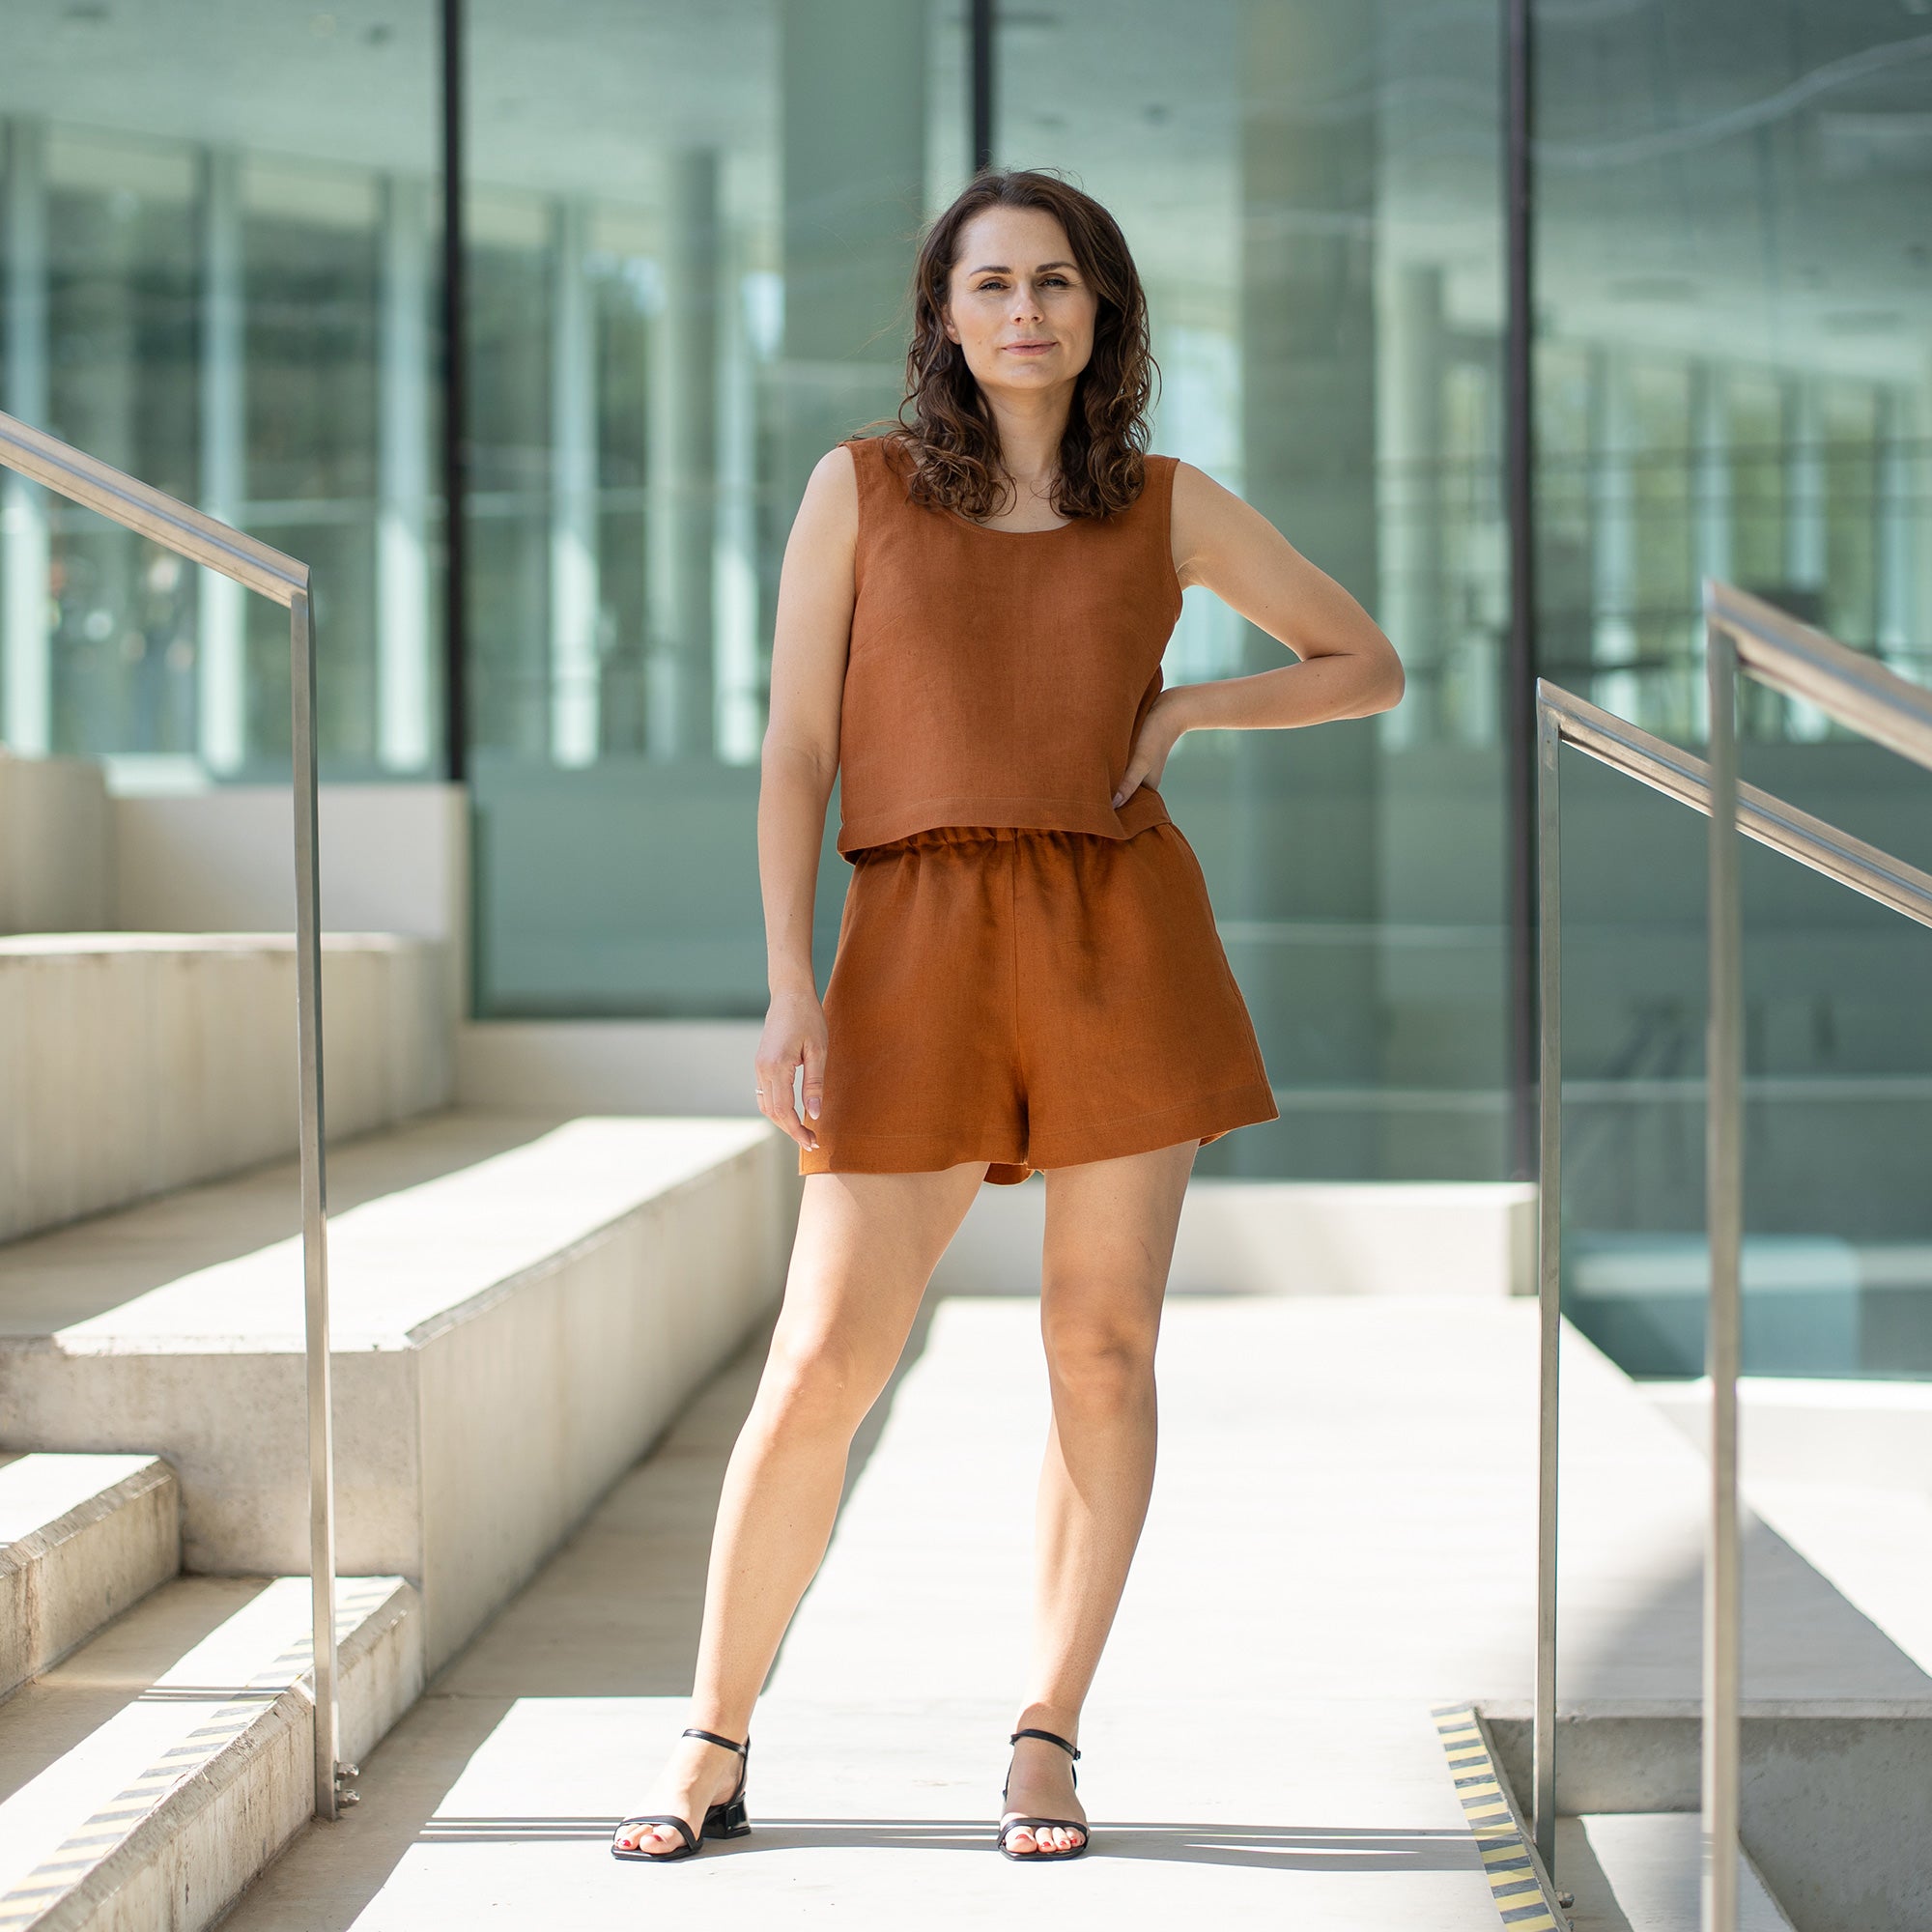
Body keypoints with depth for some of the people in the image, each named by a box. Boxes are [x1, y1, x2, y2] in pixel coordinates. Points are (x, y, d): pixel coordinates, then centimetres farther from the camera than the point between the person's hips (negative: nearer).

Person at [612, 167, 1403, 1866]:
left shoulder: (1170, 507, 10)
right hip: (921, 944, -1)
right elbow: (795, 752, 3)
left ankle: (1049, 1740, 13)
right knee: (824, 1361, -4)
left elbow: (1369, 664, 18)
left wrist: (1190, 709, 2)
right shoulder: (861, 488, 7)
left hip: (1126, 933, 1)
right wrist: (789, 988, -6)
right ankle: (714, 1746, 8)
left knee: (1104, 1346, 2)